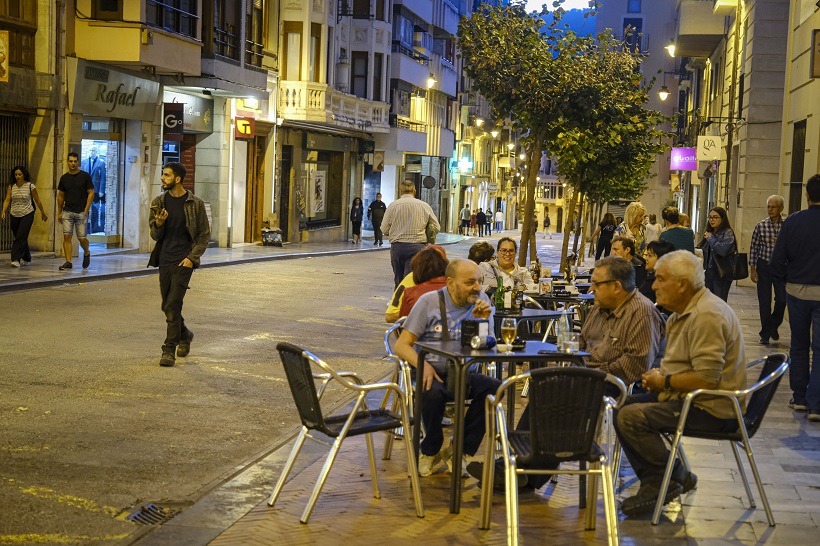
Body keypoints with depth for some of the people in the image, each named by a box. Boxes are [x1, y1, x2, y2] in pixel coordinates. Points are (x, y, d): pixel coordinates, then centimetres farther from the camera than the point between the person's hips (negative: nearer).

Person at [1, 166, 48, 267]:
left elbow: (37, 201, 3)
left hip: (27, 215, -4)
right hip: (14, 216, 4)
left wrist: (43, 213, 10)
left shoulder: (30, 186, -5)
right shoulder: (11, 187, 5)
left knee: (21, 237, -16)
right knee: (21, 238, 13)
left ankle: (16, 260, -20)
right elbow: (7, 200, -1)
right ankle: (26, 259, 29)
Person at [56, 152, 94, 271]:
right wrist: (59, 213, 12)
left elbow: (91, 193, -3)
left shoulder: (85, 176, -1)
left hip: (81, 212, -3)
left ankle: (86, 253, 29)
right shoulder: (64, 178, 9)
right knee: (67, 236, -7)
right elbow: (60, 195, 15)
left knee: (81, 238, -2)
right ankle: (68, 262, -5)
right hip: (67, 212, 3)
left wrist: (86, 210, -10)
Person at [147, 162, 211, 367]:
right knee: (167, 306, 12)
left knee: (172, 306, -11)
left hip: (183, 261, -5)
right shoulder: (158, 202, 7)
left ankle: (169, 350, -5)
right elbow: (154, 235, 11)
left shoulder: (195, 204, -4)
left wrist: (192, 257, -11)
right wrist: (159, 224, -12)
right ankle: (185, 335, 37)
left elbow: (205, 234, -1)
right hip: (164, 260, 5)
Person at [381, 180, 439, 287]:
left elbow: (384, 230, 2)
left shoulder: (393, 205, 0)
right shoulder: (424, 206, 1)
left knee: (398, 280, 13)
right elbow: (436, 228, 7)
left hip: (397, 247, 1)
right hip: (417, 247, -1)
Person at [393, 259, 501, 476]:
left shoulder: (481, 302, 4)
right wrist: (422, 364, -26)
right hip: (431, 371, -3)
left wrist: (483, 322, -16)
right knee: (433, 393, -37)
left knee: (494, 388, -27)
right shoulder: (429, 302, -3)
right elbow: (401, 346, -6)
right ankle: (431, 450, -6)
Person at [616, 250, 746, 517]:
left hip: (712, 409, -11)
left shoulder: (707, 316, -21)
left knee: (631, 417, -21)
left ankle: (677, 477, -5)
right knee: (622, 406, 7)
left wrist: (664, 382, -13)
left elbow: (706, 379, -27)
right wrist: (659, 374, 6)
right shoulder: (684, 311, 13)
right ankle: (654, 483, 5)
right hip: (687, 397, 11)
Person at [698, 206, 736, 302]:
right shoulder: (709, 233, 13)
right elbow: (703, 251, 21)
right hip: (709, 273, 6)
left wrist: (711, 238, -11)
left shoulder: (727, 233, -6)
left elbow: (723, 250, -23)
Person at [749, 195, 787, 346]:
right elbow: (753, 248, 2)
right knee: (764, 302, 3)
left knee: (782, 299, -5)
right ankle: (765, 334, 15)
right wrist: (752, 269, -3)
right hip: (764, 267, 0)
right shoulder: (760, 226, -1)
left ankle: (773, 326, 23)